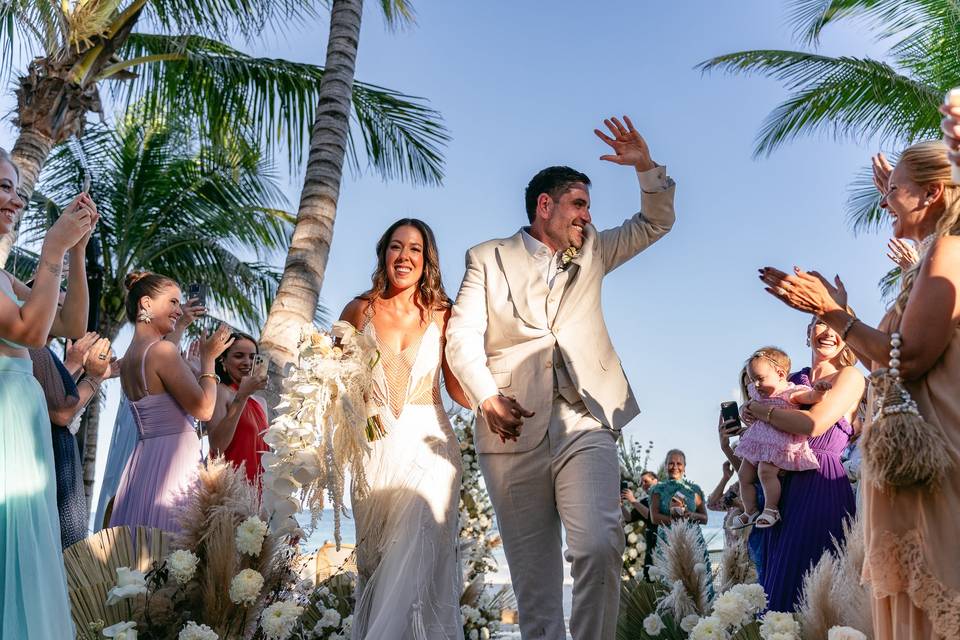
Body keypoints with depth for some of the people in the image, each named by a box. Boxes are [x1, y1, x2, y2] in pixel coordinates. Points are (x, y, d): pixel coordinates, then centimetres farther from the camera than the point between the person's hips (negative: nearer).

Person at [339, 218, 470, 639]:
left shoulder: (443, 315, 2)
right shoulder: (360, 311, 4)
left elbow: (455, 385, 4)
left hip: (429, 448, -1)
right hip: (375, 449, 1)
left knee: (418, 560, -8)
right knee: (375, 561, 7)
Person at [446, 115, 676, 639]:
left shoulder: (591, 252, 21)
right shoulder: (487, 259, 10)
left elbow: (655, 224, 20)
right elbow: (462, 336, 1)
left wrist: (646, 167, 2)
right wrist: (488, 398, -15)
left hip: (585, 423, 2)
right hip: (514, 430, -1)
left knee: (599, 546, -17)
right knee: (533, 575, 5)